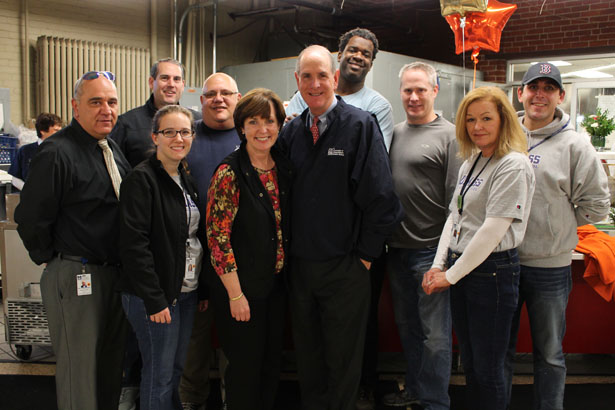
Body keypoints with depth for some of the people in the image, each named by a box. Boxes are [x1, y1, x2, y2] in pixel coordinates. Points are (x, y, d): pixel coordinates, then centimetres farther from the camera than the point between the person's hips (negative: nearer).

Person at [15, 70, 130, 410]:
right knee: (79, 371, 4)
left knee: (111, 364, 20)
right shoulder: (57, 153, -17)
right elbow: (30, 219, -18)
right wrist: (51, 259, -7)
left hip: (115, 273, 8)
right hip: (75, 277, -8)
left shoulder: (113, 149, 10)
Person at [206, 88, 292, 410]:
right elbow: (217, 237, -16)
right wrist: (235, 294, -16)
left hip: (276, 284, 6)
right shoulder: (229, 173, -14)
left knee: (272, 362, 16)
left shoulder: (283, 168, 4)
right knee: (246, 367, 6)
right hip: (241, 286, -6)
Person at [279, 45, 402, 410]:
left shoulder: (362, 125, -10)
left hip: (345, 268, -4)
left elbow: (380, 197, -13)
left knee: (343, 359, 10)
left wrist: (365, 254, -10)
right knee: (308, 353, 18)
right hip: (300, 265, 5)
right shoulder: (292, 131, 6)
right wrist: (287, 250, 6)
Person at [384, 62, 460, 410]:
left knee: (435, 334, 2)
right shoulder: (395, 133, 11)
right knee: (407, 326, 18)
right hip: (397, 248, 6)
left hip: (430, 251, -6)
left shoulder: (449, 135, -6)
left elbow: (456, 198, -11)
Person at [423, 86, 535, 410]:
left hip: (492, 271, -8)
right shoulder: (470, 162, 12)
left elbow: (493, 230, -18)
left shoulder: (513, 165, -14)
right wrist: (438, 265, 2)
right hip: (460, 270, 8)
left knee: (488, 370, 4)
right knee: (469, 363, 18)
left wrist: (451, 275, -13)